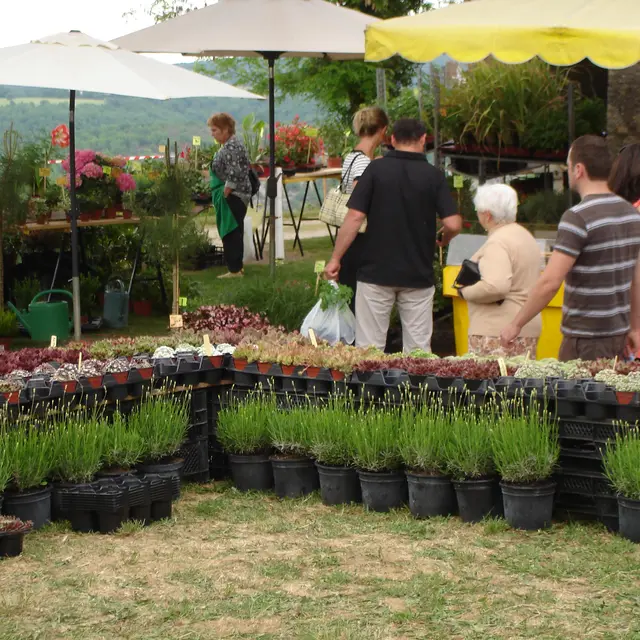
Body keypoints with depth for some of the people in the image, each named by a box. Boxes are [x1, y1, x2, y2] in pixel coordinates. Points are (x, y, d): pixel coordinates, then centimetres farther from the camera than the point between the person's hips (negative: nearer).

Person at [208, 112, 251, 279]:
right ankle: (237, 266, 21)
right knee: (234, 232, 15)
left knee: (230, 233, -6)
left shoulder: (231, 147, -18)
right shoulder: (230, 144, 14)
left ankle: (234, 269, -3)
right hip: (235, 197, 10)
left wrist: (224, 195, -19)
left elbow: (234, 175, -25)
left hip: (232, 197, -10)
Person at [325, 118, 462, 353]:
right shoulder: (433, 176, -2)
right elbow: (453, 224, -9)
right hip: (418, 275, 1)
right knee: (418, 349, 6)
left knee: (369, 348, 4)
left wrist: (335, 258, -2)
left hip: (376, 272, -1)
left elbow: (354, 218, -9)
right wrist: (443, 240, 14)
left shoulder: (376, 169, -4)